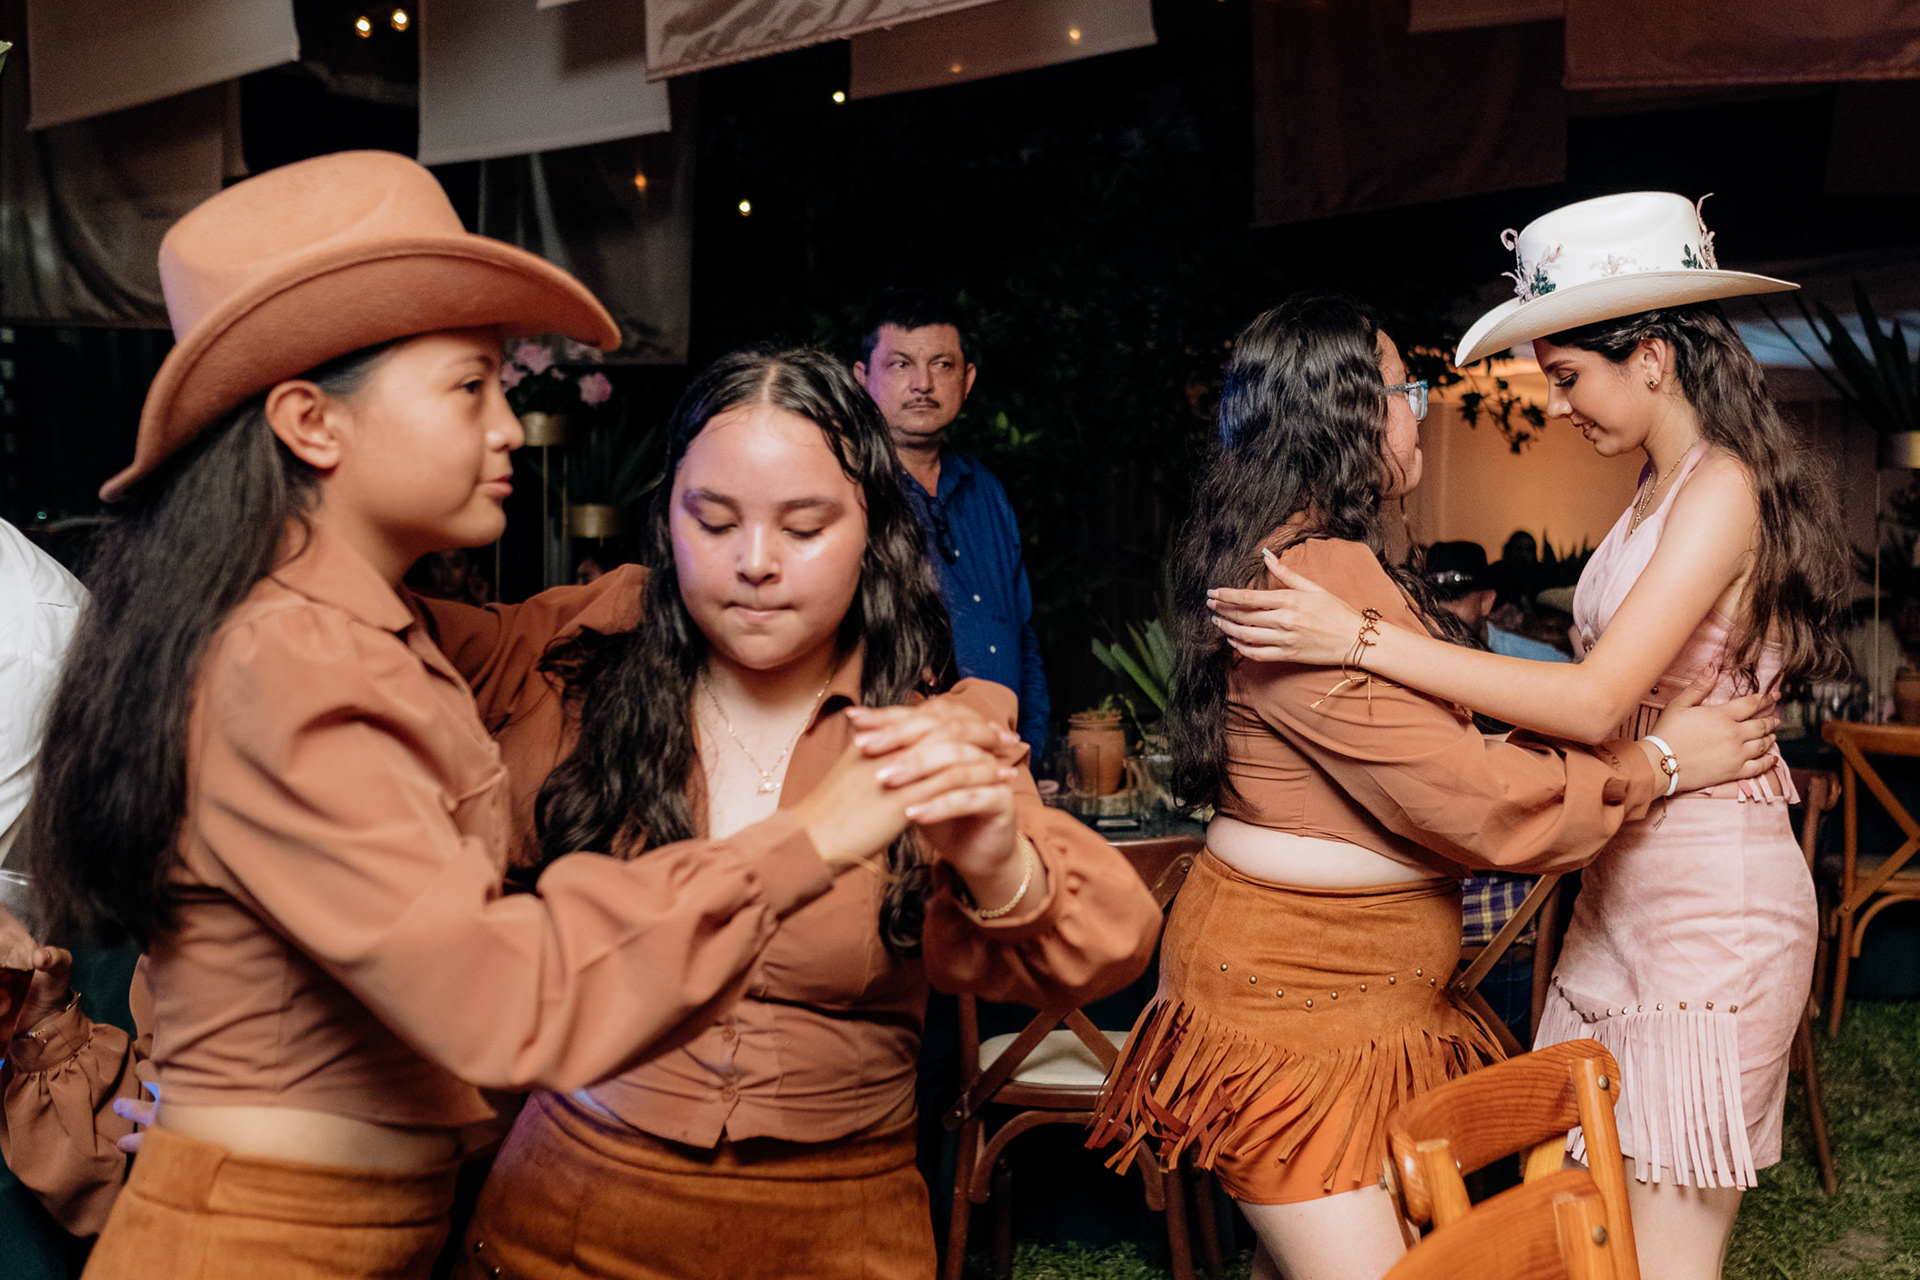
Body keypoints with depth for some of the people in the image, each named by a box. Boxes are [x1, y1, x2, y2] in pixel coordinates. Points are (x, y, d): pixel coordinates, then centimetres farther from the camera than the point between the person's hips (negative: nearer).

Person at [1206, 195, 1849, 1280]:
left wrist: (1362, 639, -27)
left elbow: (1596, 702, -25)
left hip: (1713, 907, -9)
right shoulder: (1657, 493, 13)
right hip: (1626, 893, 9)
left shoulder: (1722, 490, -16)